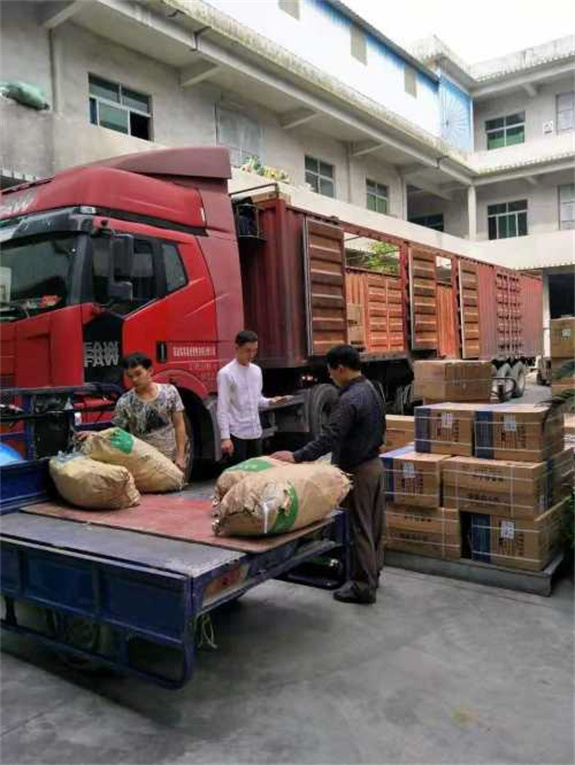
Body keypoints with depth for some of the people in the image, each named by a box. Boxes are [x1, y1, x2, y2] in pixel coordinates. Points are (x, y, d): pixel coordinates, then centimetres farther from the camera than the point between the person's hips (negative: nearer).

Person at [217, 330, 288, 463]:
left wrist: (270, 402, -3)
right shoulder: (226, 373, -10)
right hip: (236, 434, -6)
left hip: (255, 432, 6)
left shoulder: (257, 370, 9)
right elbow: (223, 408, -12)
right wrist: (225, 437, -17)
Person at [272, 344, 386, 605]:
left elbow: (329, 437, -28)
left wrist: (297, 457, -27)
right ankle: (372, 573, 30)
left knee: (360, 527, -1)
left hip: (359, 471, -9)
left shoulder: (350, 399, -23)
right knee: (374, 524, 17)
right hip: (374, 463, 10)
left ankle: (363, 586, 8)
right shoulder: (371, 389, 7)